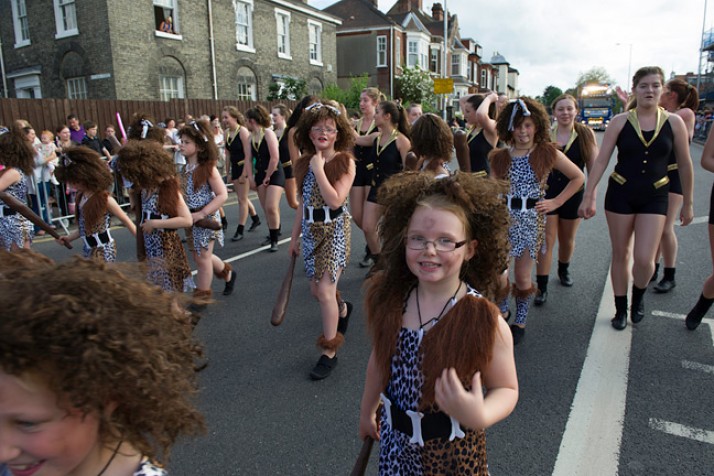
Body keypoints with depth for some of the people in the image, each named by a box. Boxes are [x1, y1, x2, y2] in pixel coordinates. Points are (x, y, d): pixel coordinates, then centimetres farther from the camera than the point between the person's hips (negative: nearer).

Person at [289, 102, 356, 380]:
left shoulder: (345, 162, -9)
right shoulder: (304, 164, 7)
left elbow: (335, 200, -22)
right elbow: (303, 203, 13)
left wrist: (319, 169, -18)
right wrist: (294, 237, 15)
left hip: (335, 230, -6)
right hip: (311, 230, 6)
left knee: (325, 290, -10)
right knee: (316, 289, 14)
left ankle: (330, 352, 5)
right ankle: (342, 310, 49)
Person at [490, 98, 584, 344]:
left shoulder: (548, 153, -1)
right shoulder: (500, 157, 5)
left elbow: (578, 177, 7)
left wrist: (555, 202, -1)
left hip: (531, 219, -2)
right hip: (504, 216, 2)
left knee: (522, 275, 3)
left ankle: (520, 323, 22)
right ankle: (502, 312, 20)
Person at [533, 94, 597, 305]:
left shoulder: (585, 135, -4)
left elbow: (593, 169, -4)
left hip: (573, 194, 1)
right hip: (547, 193, -1)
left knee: (567, 239, 18)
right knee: (546, 240, -4)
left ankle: (564, 270, 46)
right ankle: (541, 287, 1)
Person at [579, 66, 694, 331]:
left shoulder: (674, 122, -2)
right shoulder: (620, 122, -4)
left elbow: (684, 165, 5)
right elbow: (601, 160, -7)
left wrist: (687, 204, 8)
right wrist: (588, 196, -13)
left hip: (655, 197, 0)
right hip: (620, 194, 0)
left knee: (644, 259, -9)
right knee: (620, 254, 8)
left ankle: (638, 297, 24)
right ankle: (621, 309, 26)